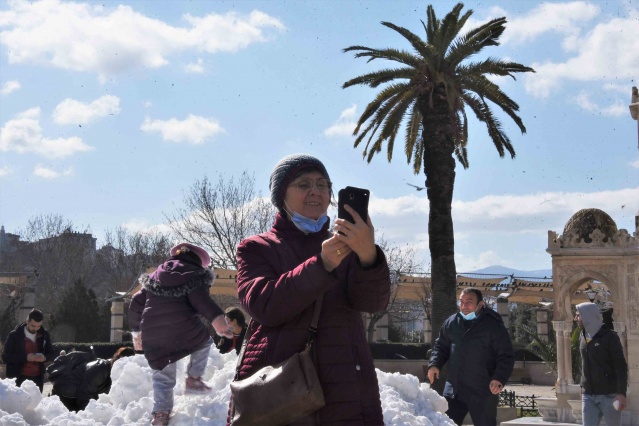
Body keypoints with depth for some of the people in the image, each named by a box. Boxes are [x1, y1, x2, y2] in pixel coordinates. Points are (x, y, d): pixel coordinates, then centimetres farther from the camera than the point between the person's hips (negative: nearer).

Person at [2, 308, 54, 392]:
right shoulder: (14, 335, -3)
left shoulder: (44, 335, 7)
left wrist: (45, 357, -9)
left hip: (38, 378, 3)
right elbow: (5, 357, -6)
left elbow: (51, 354, 15)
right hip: (19, 379, -3)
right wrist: (25, 357, -20)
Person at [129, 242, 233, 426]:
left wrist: (136, 332, 30)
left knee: (163, 377, 19)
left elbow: (136, 304, 22)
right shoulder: (195, 276, 8)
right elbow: (200, 299, -13)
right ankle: (194, 380, 18)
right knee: (205, 341, 28)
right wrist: (217, 318, -25)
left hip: (152, 338, 4)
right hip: (184, 332, -4)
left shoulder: (154, 277, 25)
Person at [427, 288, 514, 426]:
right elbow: (441, 346, 19)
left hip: (483, 392, -4)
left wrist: (500, 378, -24)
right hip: (454, 389, 5)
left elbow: (506, 356, -9)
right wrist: (435, 364, 0)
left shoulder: (494, 326, -9)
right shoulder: (451, 323, 6)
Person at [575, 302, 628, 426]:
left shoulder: (609, 337, -8)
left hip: (609, 395, -5)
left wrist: (622, 393, -19)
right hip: (588, 396, 5)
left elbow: (621, 367, -11)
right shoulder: (583, 337, 11)